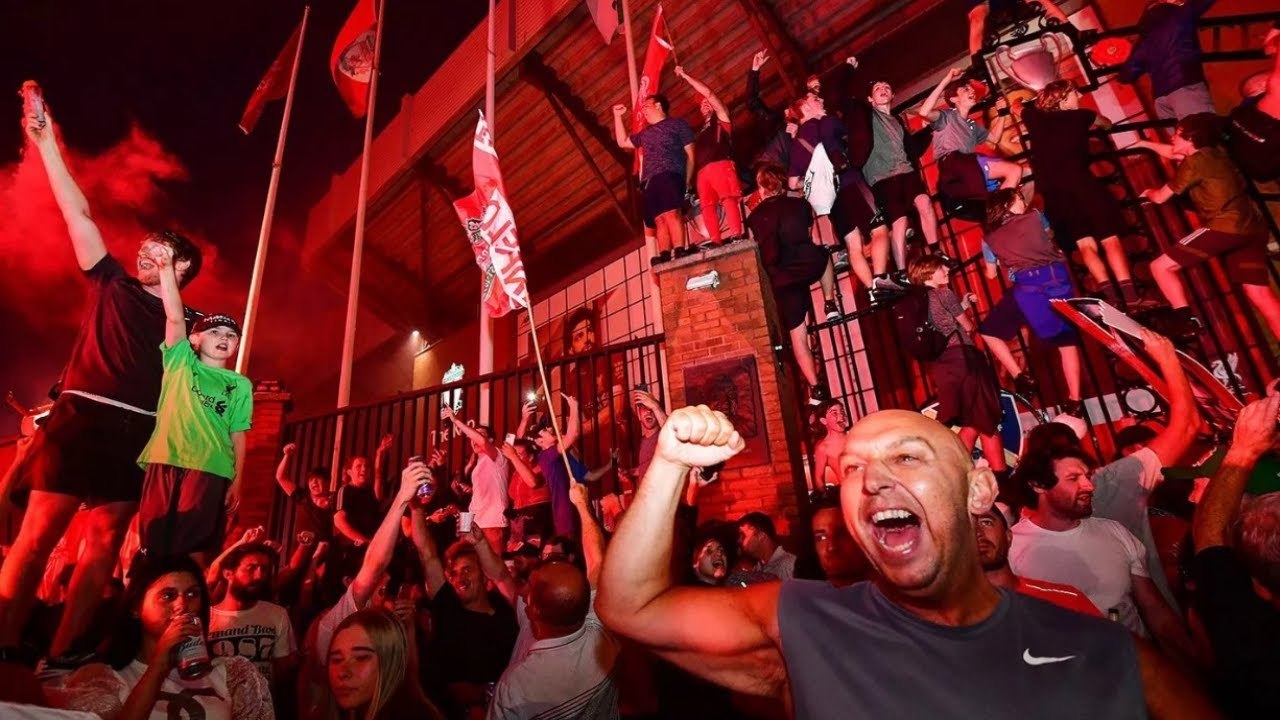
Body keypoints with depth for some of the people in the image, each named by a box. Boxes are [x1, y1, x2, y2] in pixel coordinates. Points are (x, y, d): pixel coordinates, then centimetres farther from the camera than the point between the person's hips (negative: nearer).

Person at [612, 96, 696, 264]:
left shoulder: (678, 124, 16)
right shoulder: (645, 133, 33)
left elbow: (690, 155, 8)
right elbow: (622, 142, 42)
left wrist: (686, 182, -4)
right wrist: (618, 116, 37)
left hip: (670, 176, -5)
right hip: (650, 181, 5)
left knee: (670, 213, -25)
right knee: (659, 220, -11)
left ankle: (680, 251, -35)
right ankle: (664, 256, -23)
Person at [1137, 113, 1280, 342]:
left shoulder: (1195, 161, -3)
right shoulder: (1215, 152, 22)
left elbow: (1160, 198, 4)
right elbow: (1171, 152, 40)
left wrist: (1148, 192, 25)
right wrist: (1143, 143, 49)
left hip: (1225, 227, -9)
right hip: (1252, 228, 9)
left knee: (1160, 267, -5)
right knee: (1261, 295, 7)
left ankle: (1187, 323, -10)